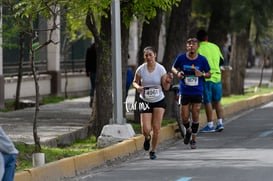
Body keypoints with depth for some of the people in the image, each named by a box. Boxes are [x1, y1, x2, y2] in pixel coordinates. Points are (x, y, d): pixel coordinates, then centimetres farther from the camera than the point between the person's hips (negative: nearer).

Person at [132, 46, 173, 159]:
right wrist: (137, 87, -17)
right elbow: (135, 82, 5)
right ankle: (147, 138, 30)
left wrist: (168, 81, -27)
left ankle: (153, 151, 16)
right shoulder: (140, 69, -10)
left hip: (159, 101, 0)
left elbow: (166, 88, -5)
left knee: (156, 128, -4)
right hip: (145, 102, 0)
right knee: (146, 130, -8)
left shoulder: (161, 69, -10)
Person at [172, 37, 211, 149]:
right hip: (184, 92, 0)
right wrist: (177, 73, -11)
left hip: (197, 92, 0)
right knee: (184, 118, 0)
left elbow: (208, 74, 6)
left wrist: (202, 74, -16)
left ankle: (193, 140, 16)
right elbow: (174, 68, 11)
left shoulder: (202, 60, -4)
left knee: (195, 117, -1)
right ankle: (188, 131, 33)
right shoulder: (181, 58, -4)